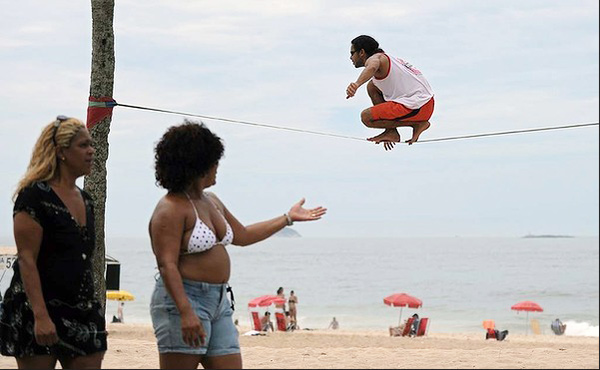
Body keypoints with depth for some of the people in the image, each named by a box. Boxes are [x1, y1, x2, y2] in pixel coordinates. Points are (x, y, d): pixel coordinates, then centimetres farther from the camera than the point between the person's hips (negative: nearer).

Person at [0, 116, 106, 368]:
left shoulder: (85, 200, 14)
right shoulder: (35, 195, -10)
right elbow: (26, 259, -16)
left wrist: (95, 313, 20)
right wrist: (40, 316, -23)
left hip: (81, 312, 7)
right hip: (38, 311, -7)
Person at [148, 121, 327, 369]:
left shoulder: (211, 202, 16)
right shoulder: (171, 209, -13)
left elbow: (242, 235, 30)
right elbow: (167, 265, -21)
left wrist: (288, 218, 32)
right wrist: (186, 312, -30)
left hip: (219, 302, 9)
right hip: (182, 300, -9)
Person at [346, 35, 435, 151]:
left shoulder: (375, 58, -9)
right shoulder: (385, 58, 24)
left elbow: (372, 68, -37)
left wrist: (356, 84, -56)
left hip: (417, 108, -10)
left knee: (366, 117, -10)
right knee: (372, 87, 20)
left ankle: (418, 124, -6)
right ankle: (391, 132, 13)